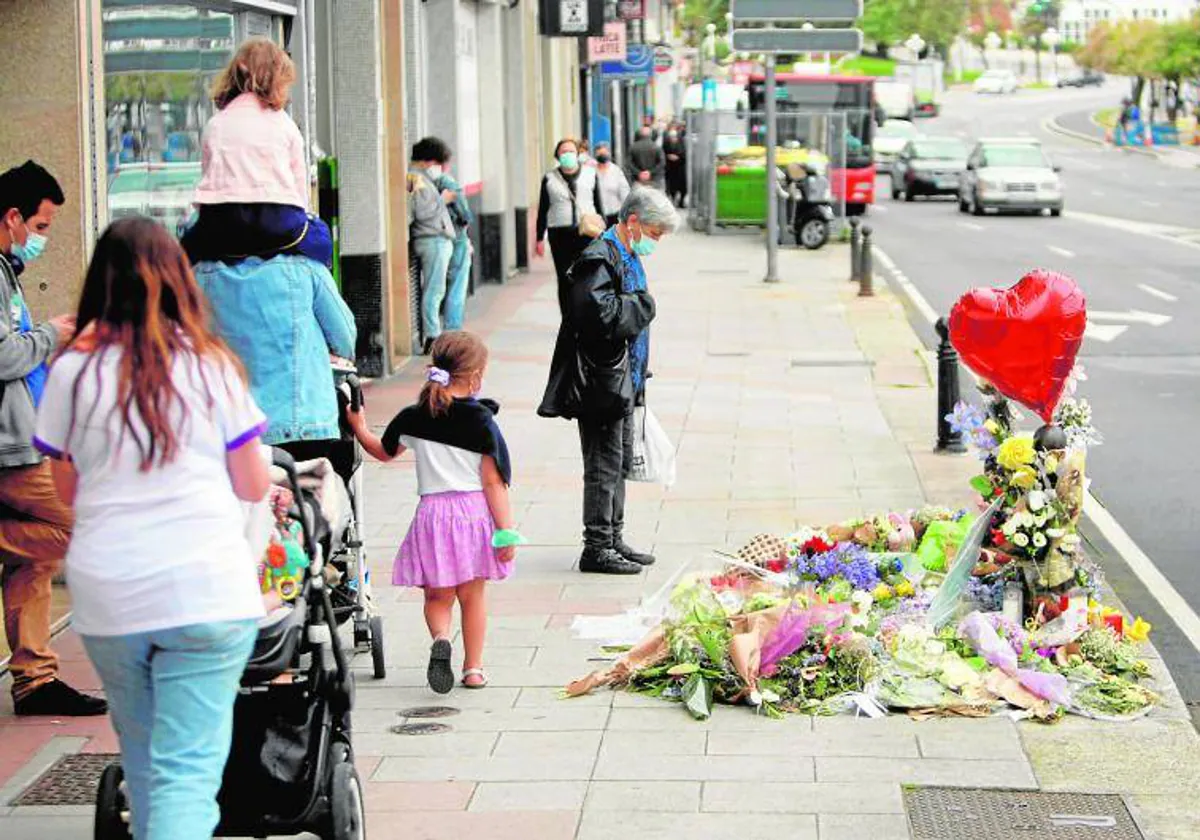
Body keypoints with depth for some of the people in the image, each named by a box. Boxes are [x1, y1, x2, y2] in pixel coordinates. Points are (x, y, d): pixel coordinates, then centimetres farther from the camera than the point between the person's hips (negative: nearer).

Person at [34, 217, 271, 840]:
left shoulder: (73, 369, 0)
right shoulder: (210, 365, -2)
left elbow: (67, 490, 10)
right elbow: (254, 487, 5)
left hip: (107, 599, 2)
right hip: (206, 593, -2)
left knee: (142, 756, 21)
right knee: (187, 769, -4)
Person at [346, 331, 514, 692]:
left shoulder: (414, 418, 1)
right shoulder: (482, 421, -6)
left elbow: (383, 451, 19)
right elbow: (493, 482, -8)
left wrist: (359, 427, 37)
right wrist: (506, 530, -6)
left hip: (433, 512, 1)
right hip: (475, 511, -1)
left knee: (437, 596, 13)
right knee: (472, 596, 14)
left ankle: (440, 638, -16)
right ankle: (473, 668, 19)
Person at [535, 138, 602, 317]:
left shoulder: (590, 174, 7)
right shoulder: (549, 179, 5)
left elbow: (598, 204, 12)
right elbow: (543, 210, 8)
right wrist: (540, 238, 6)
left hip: (586, 233, 0)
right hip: (560, 234, 0)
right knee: (565, 280, 1)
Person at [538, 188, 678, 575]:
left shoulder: (628, 258, 14)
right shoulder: (599, 260, -18)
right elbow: (604, 318, -31)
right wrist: (643, 304, -16)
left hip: (623, 381, 10)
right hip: (602, 383, -10)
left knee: (620, 462, 16)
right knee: (604, 466, -4)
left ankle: (614, 541, 25)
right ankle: (597, 548, 3)